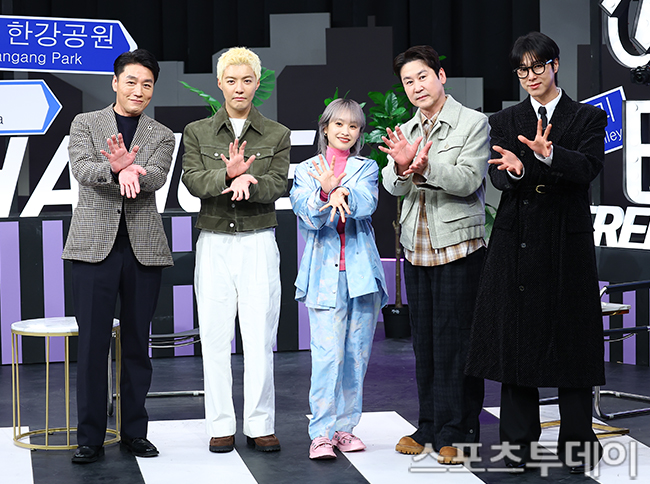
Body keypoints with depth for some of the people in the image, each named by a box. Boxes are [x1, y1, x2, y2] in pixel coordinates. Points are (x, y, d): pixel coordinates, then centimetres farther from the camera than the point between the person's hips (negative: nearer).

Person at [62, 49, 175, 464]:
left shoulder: (162, 136, 12)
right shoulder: (85, 124, 8)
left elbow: (155, 178, -7)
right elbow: (82, 169, -9)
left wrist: (128, 165, -29)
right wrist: (117, 170, -30)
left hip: (144, 248, 2)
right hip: (95, 243, -2)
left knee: (137, 343, 7)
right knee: (93, 343, -3)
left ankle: (135, 431, 17)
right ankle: (90, 437, 4)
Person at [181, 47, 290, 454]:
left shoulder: (277, 135, 7)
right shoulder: (198, 132, 7)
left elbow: (277, 186, -5)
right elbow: (193, 179, -7)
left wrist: (246, 182, -25)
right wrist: (228, 175, -26)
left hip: (259, 244, -1)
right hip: (214, 244, 1)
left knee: (260, 338, -2)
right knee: (215, 337, 1)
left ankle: (260, 425, 6)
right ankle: (221, 426, 9)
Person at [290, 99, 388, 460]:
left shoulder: (366, 169, 11)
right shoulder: (306, 171, 9)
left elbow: (367, 203, -10)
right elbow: (309, 217, -8)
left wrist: (342, 194, -31)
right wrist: (325, 190, -28)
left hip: (362, 271, 2)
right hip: (325, 274, -2)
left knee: (356, 353, 5)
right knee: (327, 353, -11)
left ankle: (344, 427, 15)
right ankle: (321, 433, -10)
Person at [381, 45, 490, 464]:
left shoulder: (473, 123, -5)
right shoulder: (406, 131, 14)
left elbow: (468, 180, -16)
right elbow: (393, 187, 4)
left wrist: (425, 167, -30)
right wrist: (402, 167, -19)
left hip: (459, 248, -6)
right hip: (417, 249, 6)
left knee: (455, 339, -4)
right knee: (424, 339, 10)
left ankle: (459, 433, 4)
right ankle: (430, 427, 20)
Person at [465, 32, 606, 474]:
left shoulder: (588, 118, 6)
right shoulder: (505, 122, 11)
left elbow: (589, 168, -11)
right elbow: (498, 177, -3)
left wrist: (547, 153, -30)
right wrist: (514, 170, -27)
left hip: (567, 241, -2)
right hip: (518, 241, 2)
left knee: (570, 337, 1)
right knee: (516, 335, 3)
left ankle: (577, 442, 9)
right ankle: (520, 441, 11)